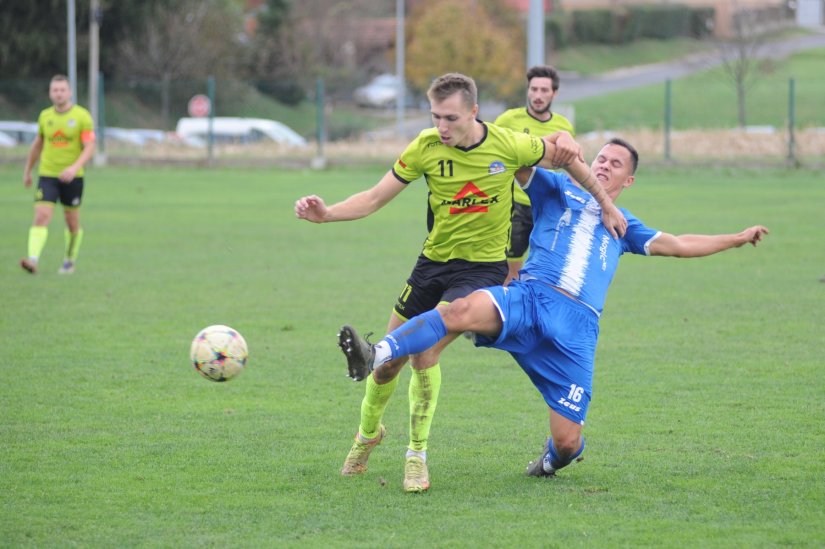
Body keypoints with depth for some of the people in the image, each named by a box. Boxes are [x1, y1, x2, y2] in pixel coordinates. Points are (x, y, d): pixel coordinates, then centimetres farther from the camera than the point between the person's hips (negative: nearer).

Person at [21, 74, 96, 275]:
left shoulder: (82, 116, -6)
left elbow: (89, 147, -12)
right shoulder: (45, 116, 6)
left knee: (72, 222, 10)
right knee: (41, 217, -15)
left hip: (72, 177, -2)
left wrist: (75, 167, -28)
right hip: (47, 175, 2)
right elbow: (37, 145, 21)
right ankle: (33, 260, -27)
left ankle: (70, 260, 30)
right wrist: (27, 170, 26)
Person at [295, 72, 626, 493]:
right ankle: (368, 433, 37)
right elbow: (375, 198, -6)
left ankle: (417, 454, -7)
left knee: (425, 350, -23)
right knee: (391, 358, 7)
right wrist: (326, 214, -24)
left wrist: (605, 205, 12)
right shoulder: (426, 147, -11)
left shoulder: (509, 145, -15)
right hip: (433, 263, 3)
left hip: (483, 266, -3)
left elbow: (561, 149, 5)